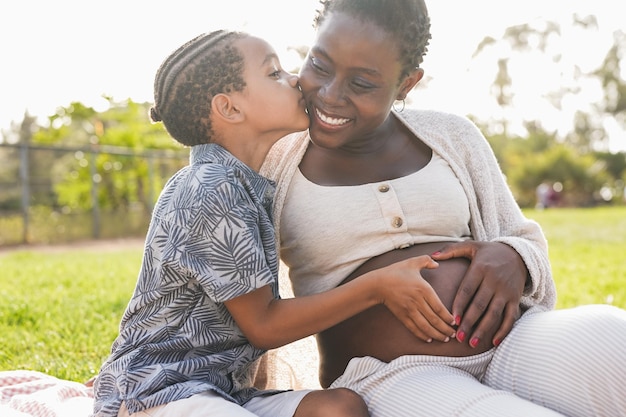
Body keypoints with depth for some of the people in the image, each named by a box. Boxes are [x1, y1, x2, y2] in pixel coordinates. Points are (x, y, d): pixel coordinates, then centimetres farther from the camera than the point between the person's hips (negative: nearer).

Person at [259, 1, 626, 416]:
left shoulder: (451, 137, 12)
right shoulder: (271, 166, 6)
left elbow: (523, 240, 17)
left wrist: (513, 258, -5)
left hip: (513, 343, 4)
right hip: (390, 381, -3)